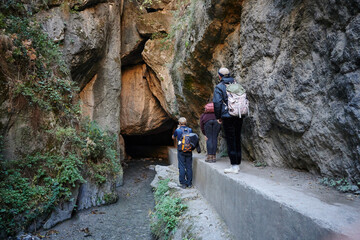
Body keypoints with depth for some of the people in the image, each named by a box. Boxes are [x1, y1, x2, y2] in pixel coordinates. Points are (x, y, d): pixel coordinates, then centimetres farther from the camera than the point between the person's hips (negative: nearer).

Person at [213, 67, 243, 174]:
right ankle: (237, 164, 19)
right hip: (239, 116, 6)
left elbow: (217, 103, -11)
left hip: (228, 117, -5)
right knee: (237, 139, 12)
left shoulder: (219, 87, -4)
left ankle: (234, 166, -1)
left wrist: (218, 117, -1)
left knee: (230, 140, -2)